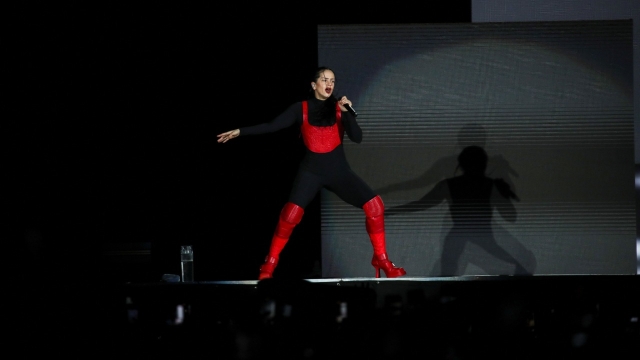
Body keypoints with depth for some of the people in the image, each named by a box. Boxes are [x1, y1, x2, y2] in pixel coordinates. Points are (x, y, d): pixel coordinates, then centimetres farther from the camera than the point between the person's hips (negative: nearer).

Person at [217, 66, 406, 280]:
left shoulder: (339, 108, 2)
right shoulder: (301, 109, -1)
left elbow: (357, 138, -8)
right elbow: (271, 126, -4)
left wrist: (347, 112, -21)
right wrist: (240, 132, -10)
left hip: (339, 171, 2)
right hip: (311, 171, -2)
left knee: (374, 205, -10)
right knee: (291, 214, -24)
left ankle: (381, 260, 5)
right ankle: (269, 265, -9)